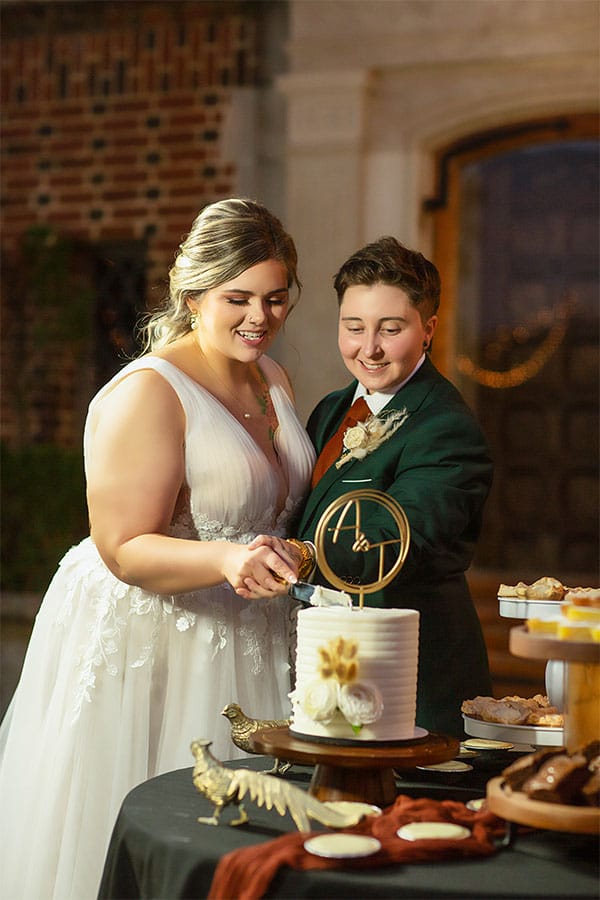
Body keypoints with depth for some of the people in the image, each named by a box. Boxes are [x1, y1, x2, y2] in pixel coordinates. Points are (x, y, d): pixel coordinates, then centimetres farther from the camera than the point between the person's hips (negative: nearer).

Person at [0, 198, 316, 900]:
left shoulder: (273, 380, 9)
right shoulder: (146, 393, -17)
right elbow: (123, 549, -20)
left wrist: (279, 558, 7)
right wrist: (226, 559, -33)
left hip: (243, 646, 7)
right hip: (143, 649, -7)